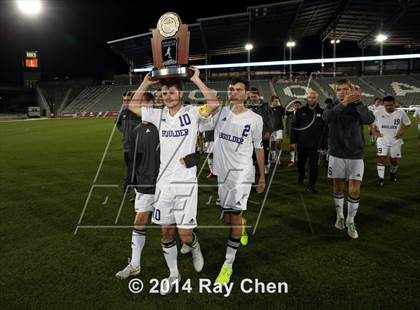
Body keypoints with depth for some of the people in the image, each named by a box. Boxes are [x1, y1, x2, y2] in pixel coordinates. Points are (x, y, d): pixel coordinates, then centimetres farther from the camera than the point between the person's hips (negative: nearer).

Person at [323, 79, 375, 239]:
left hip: (355, 155, -1)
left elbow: (369, 119, -23)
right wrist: (343, 103, -37)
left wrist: (358, 102, -33)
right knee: (338, 187, 12)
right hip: (336, 155, 1)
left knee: (355, 190, -2)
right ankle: (340, 217, 32)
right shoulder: (332, 107, -1)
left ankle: (350, 221, 17)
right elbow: (326, 117, -25)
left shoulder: (358, 108, -2)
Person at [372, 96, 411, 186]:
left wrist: (402, 132, -2)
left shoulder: (401, 113, -4)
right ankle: (381, 178, -7)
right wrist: (375, 132, -2)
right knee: (381, 157, -13)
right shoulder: (378, 112, -8)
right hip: (382, 139, -1)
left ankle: (393, 173, 40)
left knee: (394, 159, 11)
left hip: (395, 140, 2)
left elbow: (407, 124, 11)